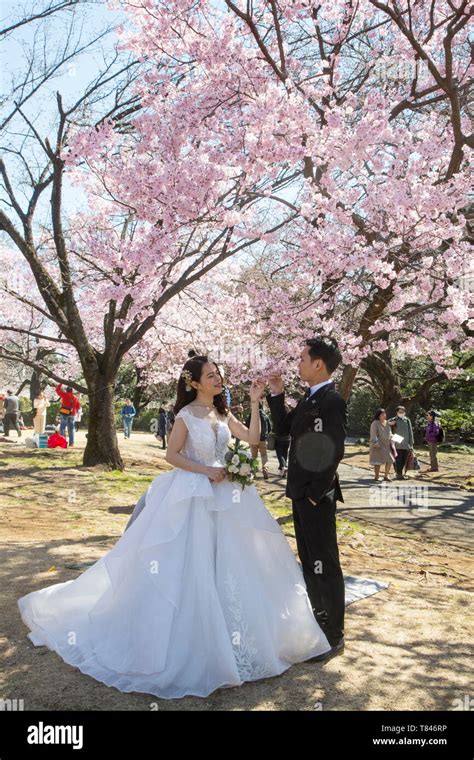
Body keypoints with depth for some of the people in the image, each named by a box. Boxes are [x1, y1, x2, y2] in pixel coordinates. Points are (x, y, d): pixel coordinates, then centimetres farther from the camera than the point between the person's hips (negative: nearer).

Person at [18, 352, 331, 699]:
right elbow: (173, 455, -9)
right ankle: (190, 637, 19)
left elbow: (253, 438, 0)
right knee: (191, 567, 1)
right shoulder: (186, 415, -9)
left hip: (225, 495, 6)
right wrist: (205, 470, -18)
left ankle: (223, 632, 30)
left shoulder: (223, 413, 7)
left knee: (226, 564, 12)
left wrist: (255, 403, -6)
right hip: (193, 495, -6)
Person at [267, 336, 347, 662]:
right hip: (301, 492, 10)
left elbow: (333, 452, -23)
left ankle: (334, 637, 16)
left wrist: (316, 493, -20)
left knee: (325, 564, 2)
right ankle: (320, 619, 36)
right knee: (309, 561, 20)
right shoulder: (310, 398, 11)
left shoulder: (332, 400, -19)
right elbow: (285, 427, 18)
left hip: (316, 496, -10)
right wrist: (277, 394, 8)